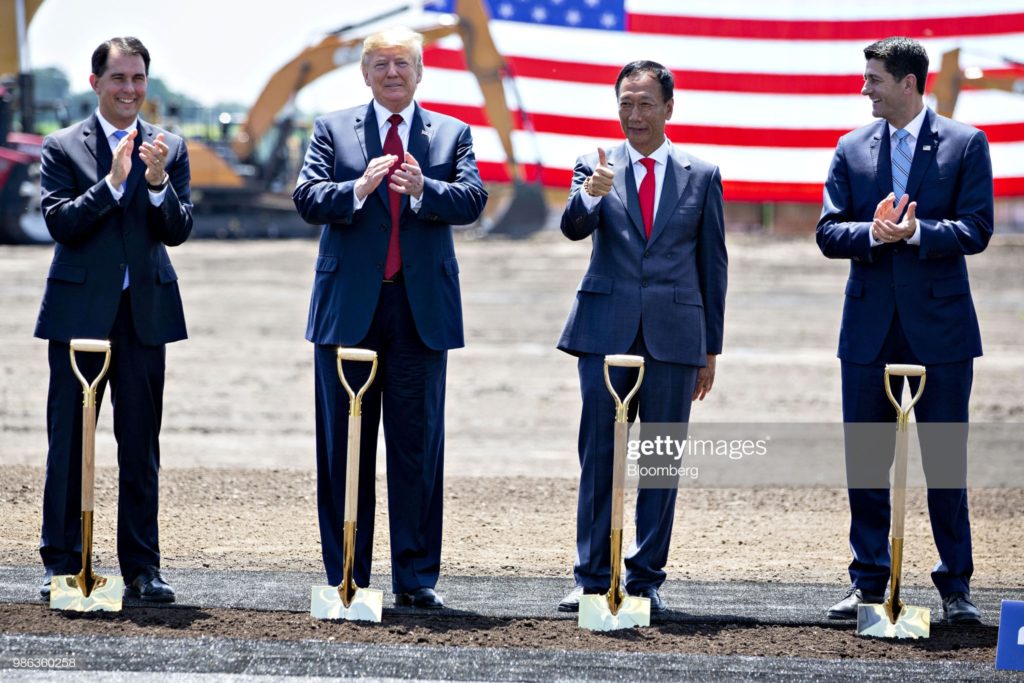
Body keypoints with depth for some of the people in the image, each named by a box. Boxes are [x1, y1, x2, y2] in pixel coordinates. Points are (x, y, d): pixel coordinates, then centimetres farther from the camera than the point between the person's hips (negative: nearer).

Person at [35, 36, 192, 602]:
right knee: (69, 442, 1)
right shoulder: (63, 148, 1)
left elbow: (178, 231, 0)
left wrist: (157, 181, -17)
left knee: (142, 445, 5)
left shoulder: (169, 150, 8)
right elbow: (62, 224, -10)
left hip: (144, 313, 2)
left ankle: (141, 568, 9)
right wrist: (113, 180, -19)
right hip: (80, 313, -2)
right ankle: (62, 564, 8)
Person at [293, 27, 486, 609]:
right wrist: (359, 188, -24)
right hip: (349, 309, 0)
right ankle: (345, 579, 9)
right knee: (344, 447, 4)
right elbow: (308, 199, -5)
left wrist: (423, 189, -24)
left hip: (421, 311, 0)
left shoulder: (452, 135, 9)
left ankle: (416, 578, 4)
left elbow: (472, 201, -5)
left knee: (419, 445, 0)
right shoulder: (333, 130, 8)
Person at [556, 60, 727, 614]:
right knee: (598, 458, 0)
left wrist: (710, 349, 8)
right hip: (606, 333, -1)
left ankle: (646, 579, 9)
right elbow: (574, 229, -11)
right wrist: (589, 196, -34)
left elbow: (713, 264, 10)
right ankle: (592, 578, 4)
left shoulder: (702, 177, 8)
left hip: (674, 335, 1)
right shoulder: (597, 168, 6)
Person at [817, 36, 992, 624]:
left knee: (946, 462, 0)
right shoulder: (852, 150, 9)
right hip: (870, 327, 3)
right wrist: (872, 233, -16)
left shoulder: (965, 145, 0)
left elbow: (976, 230, -7)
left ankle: (956, 587, 8)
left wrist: (915, 233, -21)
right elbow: (828, 233, 4)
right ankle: (868, 583, 14)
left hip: (939, 327, -3)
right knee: (865, 461, 6)